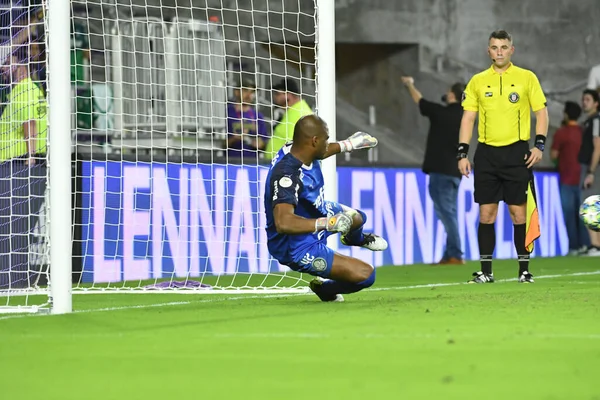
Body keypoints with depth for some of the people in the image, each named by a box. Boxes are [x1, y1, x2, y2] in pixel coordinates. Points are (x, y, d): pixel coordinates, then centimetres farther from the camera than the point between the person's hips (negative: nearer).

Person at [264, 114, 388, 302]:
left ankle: (355, 238, 71)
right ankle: (325, 289, 17)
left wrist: (346, 145, 28)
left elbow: (317, 154, 15)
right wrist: (327, 223, -54)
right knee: (365, 275, -14)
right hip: (297, 249, -10)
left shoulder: (297, 149, -12)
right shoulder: (286, 174, -40)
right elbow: (283, 223, -51)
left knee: (357, 218, 33)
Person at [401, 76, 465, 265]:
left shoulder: (441, 113, -9)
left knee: (446, 212, -9)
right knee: (449, 213, 11)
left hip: (440, 171, -7)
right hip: (455, 171, 7)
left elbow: (420, 101, 8)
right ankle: (450, 255, 10)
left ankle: (455, 255, -14)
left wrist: (409, 84, 26)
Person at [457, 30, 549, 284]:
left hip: (517, 153, -2)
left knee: (519, 212, -2)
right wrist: (462, 153, 2)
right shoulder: (477, 81, 8)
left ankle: (524, 270, 5)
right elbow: (468, 118, 9)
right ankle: (485, 271, 6)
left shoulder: (527, 78, 3)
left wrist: (539, 144, -7)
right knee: (486, 213, 1)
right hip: (486, 153, 2)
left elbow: (541, 112, 4)